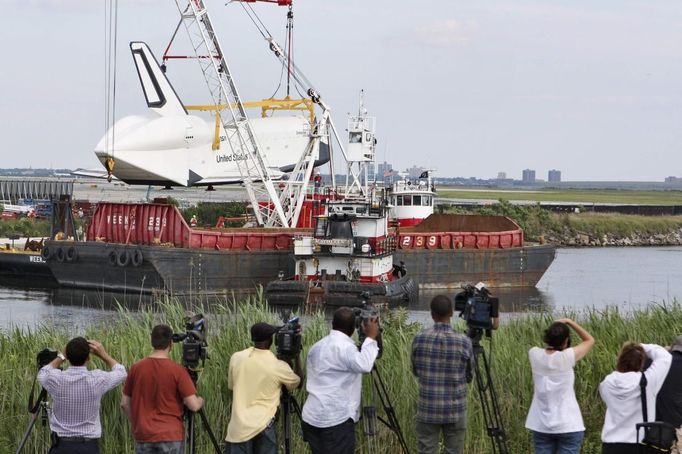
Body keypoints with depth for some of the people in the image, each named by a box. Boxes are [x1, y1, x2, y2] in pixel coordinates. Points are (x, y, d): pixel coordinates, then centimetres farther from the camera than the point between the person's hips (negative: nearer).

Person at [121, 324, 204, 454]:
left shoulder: (136, 368, 0)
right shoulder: (177, 370, -10)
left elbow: (125, 403, 7)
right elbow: (193, 405, -10)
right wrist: (201, 401, 12)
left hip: (143, 437, 3)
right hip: (171, 436, -3)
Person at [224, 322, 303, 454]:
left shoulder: (236, 358, 0)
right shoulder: (278, 366, -7)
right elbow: (298, 382, 13)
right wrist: (296, 356, 21)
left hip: (238, 427, 2)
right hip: (263, 426, -2)